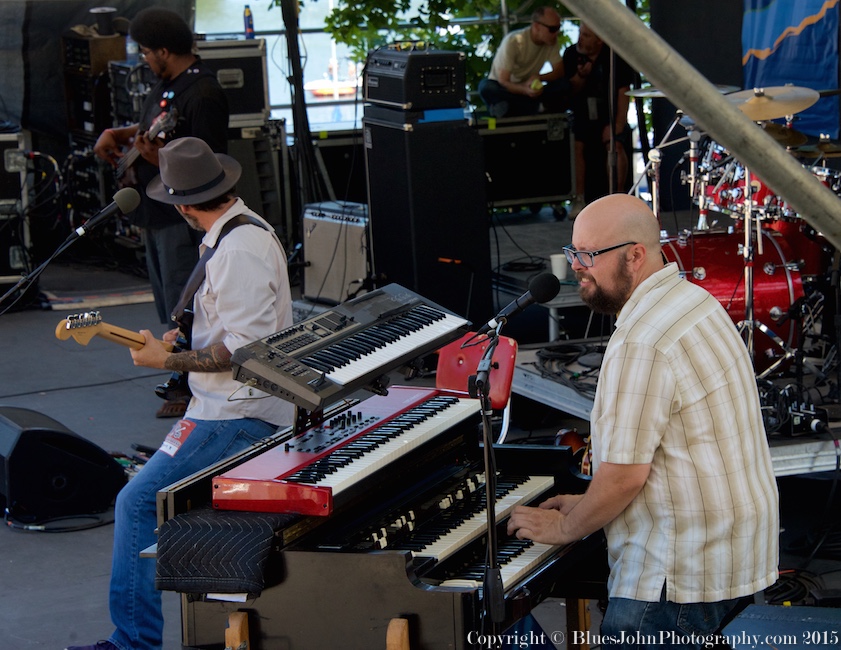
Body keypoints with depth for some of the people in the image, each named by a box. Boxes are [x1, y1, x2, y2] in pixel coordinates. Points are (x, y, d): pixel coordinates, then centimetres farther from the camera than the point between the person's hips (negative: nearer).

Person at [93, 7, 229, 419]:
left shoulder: (203, 95, -22)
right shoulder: (166, 83, 9)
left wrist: (159, 158, -34)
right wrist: (118, 135, 8)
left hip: (185, 219, -10)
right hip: (156, 214, 10)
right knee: (168, 304, 18)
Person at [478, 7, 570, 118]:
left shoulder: (552, 42, -7)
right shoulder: (513, 41, -20)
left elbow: (559, 72, -4)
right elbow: (503, 82, -23)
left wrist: (537, 77, -25)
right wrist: (525, 90, -44)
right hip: (505, 90, -4)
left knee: (563, 84, -23)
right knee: (485, 86, -38)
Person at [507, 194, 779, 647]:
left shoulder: (640, 345, -22)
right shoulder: (695, 301, 12)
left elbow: (624, 475, -22)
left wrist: (564, 529, -4)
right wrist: (589, 506, 19)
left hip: (684, 574, -11)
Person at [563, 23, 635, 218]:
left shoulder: (615, 56, -11)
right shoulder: (571, 54, -4)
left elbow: (623, 93, -11)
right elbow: (570, 92, 0)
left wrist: (617, 125, -19)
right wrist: (580, 76, -22)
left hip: (610, 115, -2)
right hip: (582, 116, 2)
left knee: (616, 145, -28)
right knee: (576, 144, -26)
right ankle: (579, 198, -19)